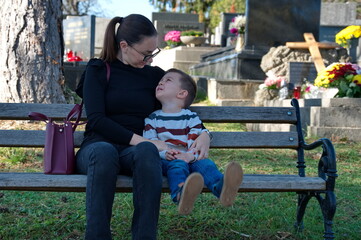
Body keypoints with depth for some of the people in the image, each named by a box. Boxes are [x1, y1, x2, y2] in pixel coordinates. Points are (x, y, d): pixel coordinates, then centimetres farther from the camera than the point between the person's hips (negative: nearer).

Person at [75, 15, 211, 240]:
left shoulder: (156, 76, 17)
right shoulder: (98, 70, 8)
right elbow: (96, 119, -5)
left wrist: (204, 135, 0)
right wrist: (141, 140, -16)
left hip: (135, 151, 2)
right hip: (97, 145, -1)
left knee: (146, 151, -37)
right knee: (104, 151, -40)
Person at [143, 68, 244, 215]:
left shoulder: (191, 118, 12)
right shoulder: (153, 118, 14)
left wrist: (190, 155, -22)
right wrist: (164, 153, -19)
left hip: (190, 159, 2)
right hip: (165, 160, -2)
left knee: (205, 163, -30)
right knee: (177, 164, -36)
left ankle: (221, 188, -65)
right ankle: (181, 194, -72)